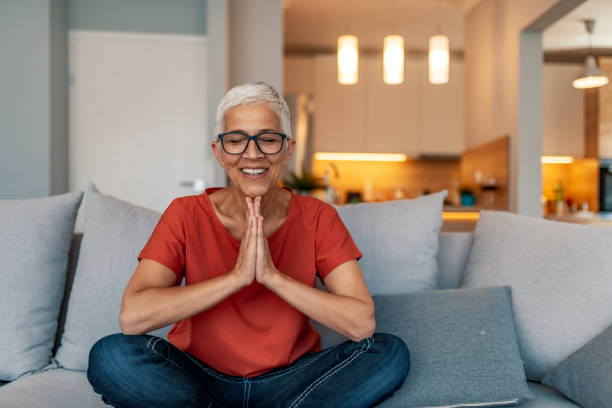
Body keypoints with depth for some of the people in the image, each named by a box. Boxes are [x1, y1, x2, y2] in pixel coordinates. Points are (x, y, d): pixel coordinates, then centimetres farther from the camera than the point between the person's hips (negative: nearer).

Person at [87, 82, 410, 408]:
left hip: (289, 379, 1)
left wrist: (272, 276, -27)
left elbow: (362, 324, -18)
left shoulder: (317, 218, -7)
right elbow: (131, 317, -23)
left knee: (390, 353, -21)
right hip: (200, 378, 0)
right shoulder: (187, 215, -9)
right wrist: (237, 276, -28)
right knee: (111, 355, -26)